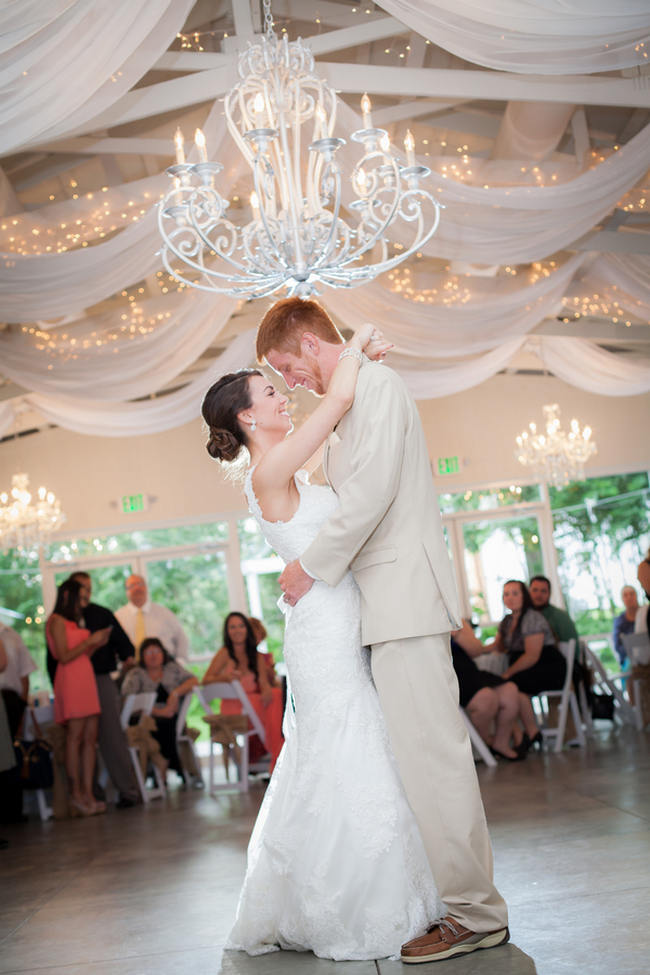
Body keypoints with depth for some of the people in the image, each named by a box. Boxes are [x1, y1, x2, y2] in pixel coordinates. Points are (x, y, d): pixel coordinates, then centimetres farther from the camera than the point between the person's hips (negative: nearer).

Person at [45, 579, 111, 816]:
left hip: (86, 679, 9)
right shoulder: (57, 621, -4)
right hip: (70, 681, -9)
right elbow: (64, 657, -11)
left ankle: (87, 794, 0)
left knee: (90, 738, 1)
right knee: (75, 736, -9)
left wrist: (97, 643, 9)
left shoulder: (73, 622, 23)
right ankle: (76, 794, -5)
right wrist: (90, 641, -7)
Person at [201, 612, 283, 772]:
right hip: (233, 706, -4)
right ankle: (276, 756, -29)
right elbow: (205, 680, -4)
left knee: (276, 695, -30)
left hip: (255, 702, 4)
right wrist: (225, 677, -24)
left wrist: (267, 691, -23)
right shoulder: (225, 654, 3)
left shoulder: (257, 656, 16)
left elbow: (263, 681, 1)